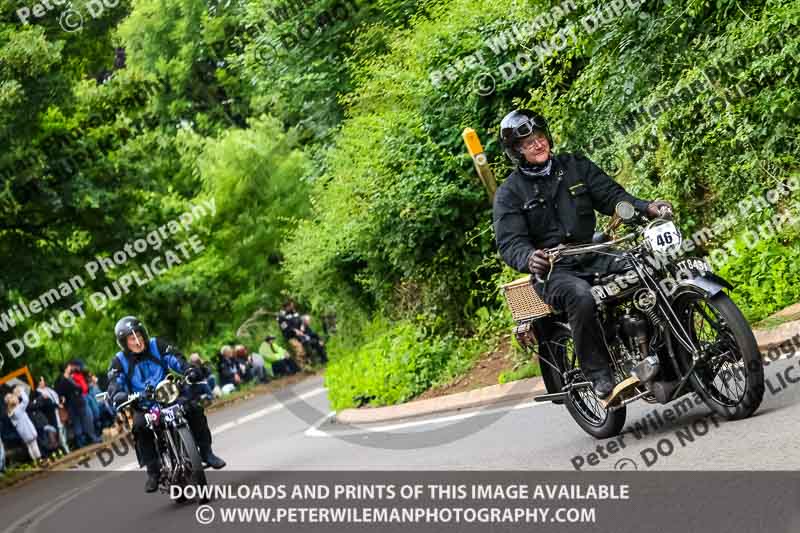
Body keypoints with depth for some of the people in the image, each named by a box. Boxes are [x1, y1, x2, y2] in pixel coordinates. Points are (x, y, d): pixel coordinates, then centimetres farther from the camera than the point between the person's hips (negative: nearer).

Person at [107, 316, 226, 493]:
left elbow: (175, 359, -8)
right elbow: (114, 383, -12)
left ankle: (206, 452, -10)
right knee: (139, 427, -31)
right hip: (143, 406, -1)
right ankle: (152, 470, -20)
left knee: (194, 409, -22)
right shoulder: (119, 361, 0)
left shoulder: (156, 345, 2)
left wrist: (189, 370, -29)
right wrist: (119, 396, -36)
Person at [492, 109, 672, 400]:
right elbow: (510, 243, -10)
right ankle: (598, 373, -26)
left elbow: (612, 195, 6)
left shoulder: (575, 166, 13)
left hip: (595, 254, 4)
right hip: (553, 269, -4)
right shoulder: (510, 193, 1)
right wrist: (529, 259, -34)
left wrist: (646, 207, -14)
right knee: (580, 297, -37)